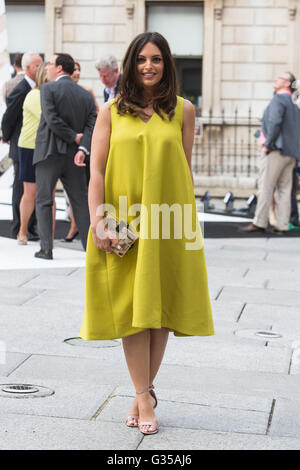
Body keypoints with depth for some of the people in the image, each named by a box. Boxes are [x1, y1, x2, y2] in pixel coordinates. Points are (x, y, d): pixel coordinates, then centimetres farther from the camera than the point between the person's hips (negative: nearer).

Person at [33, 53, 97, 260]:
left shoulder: (48, 89, -7)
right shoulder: (86, 95, 8)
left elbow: (52, 119, -17)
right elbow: (92, 125, -2)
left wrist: (74, 138, -8)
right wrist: (82, 149, -12)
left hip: (49, 154, -4)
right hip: (73, 157, 4)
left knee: (44, 202, 5)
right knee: (81, 202, 10)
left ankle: (46, 248, 1)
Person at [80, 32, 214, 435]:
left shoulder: (183, 110, 5)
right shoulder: (111, 112, 3)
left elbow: (186, 171, 9)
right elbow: (96, 172, -1)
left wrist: (189, 220, 7)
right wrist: (98, 223, -11)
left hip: (167, 224, 1)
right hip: (123, 224, 0)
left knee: (159, 308, 4)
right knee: (130, 307, 0)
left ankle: (143, 393, 17)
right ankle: (145, 396, 6)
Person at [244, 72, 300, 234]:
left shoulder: (278, 99, -5)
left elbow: (275, 122, -20)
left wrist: (268, 143, -15)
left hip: (277, 150, -8)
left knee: (266, 186, -6)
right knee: (284, 189, 5)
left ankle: (259, 223, -7)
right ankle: (282, 225, 2)